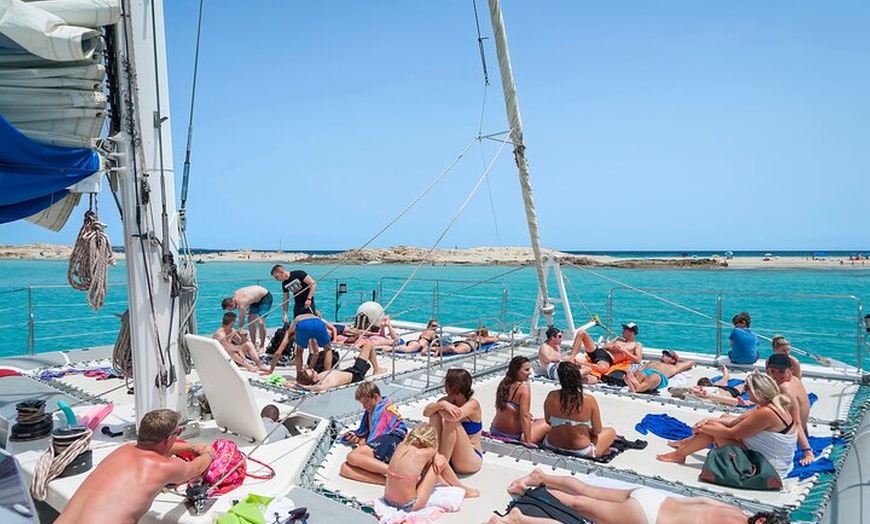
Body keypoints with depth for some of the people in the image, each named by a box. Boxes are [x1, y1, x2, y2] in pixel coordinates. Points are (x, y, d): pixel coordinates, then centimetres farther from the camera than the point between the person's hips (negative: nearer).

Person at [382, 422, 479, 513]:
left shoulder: (401, 445, -1)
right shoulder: (425, 453, -13)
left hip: (388, 500, 6)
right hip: (409, 507, -6)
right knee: (441, 460, 4)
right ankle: (463, 490, 28)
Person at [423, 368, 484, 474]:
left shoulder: (473, 404, -15)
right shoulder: (447, 401, 1)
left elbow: (455, 416, -34)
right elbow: (426, 412, -13)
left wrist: (438, 406, -14)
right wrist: (440, 404, -33)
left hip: (470, 460, -6)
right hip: (449, 456, 6)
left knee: (451, 422, -29)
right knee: (435, 415, -12)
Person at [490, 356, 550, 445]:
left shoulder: (503, 384, 2)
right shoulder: (524, 388, -19)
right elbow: (525, 416, -23)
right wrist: (528, 442, -21)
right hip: (513, 436, -8)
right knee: (547, 423, 8)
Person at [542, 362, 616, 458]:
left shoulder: (551, 396, -16)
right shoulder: (589, 400, -22)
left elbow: (548, 421, 1)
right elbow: (597, 431, -10)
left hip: (552, 446, 2)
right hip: (580, 452, -2)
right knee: (611, 431, 22)